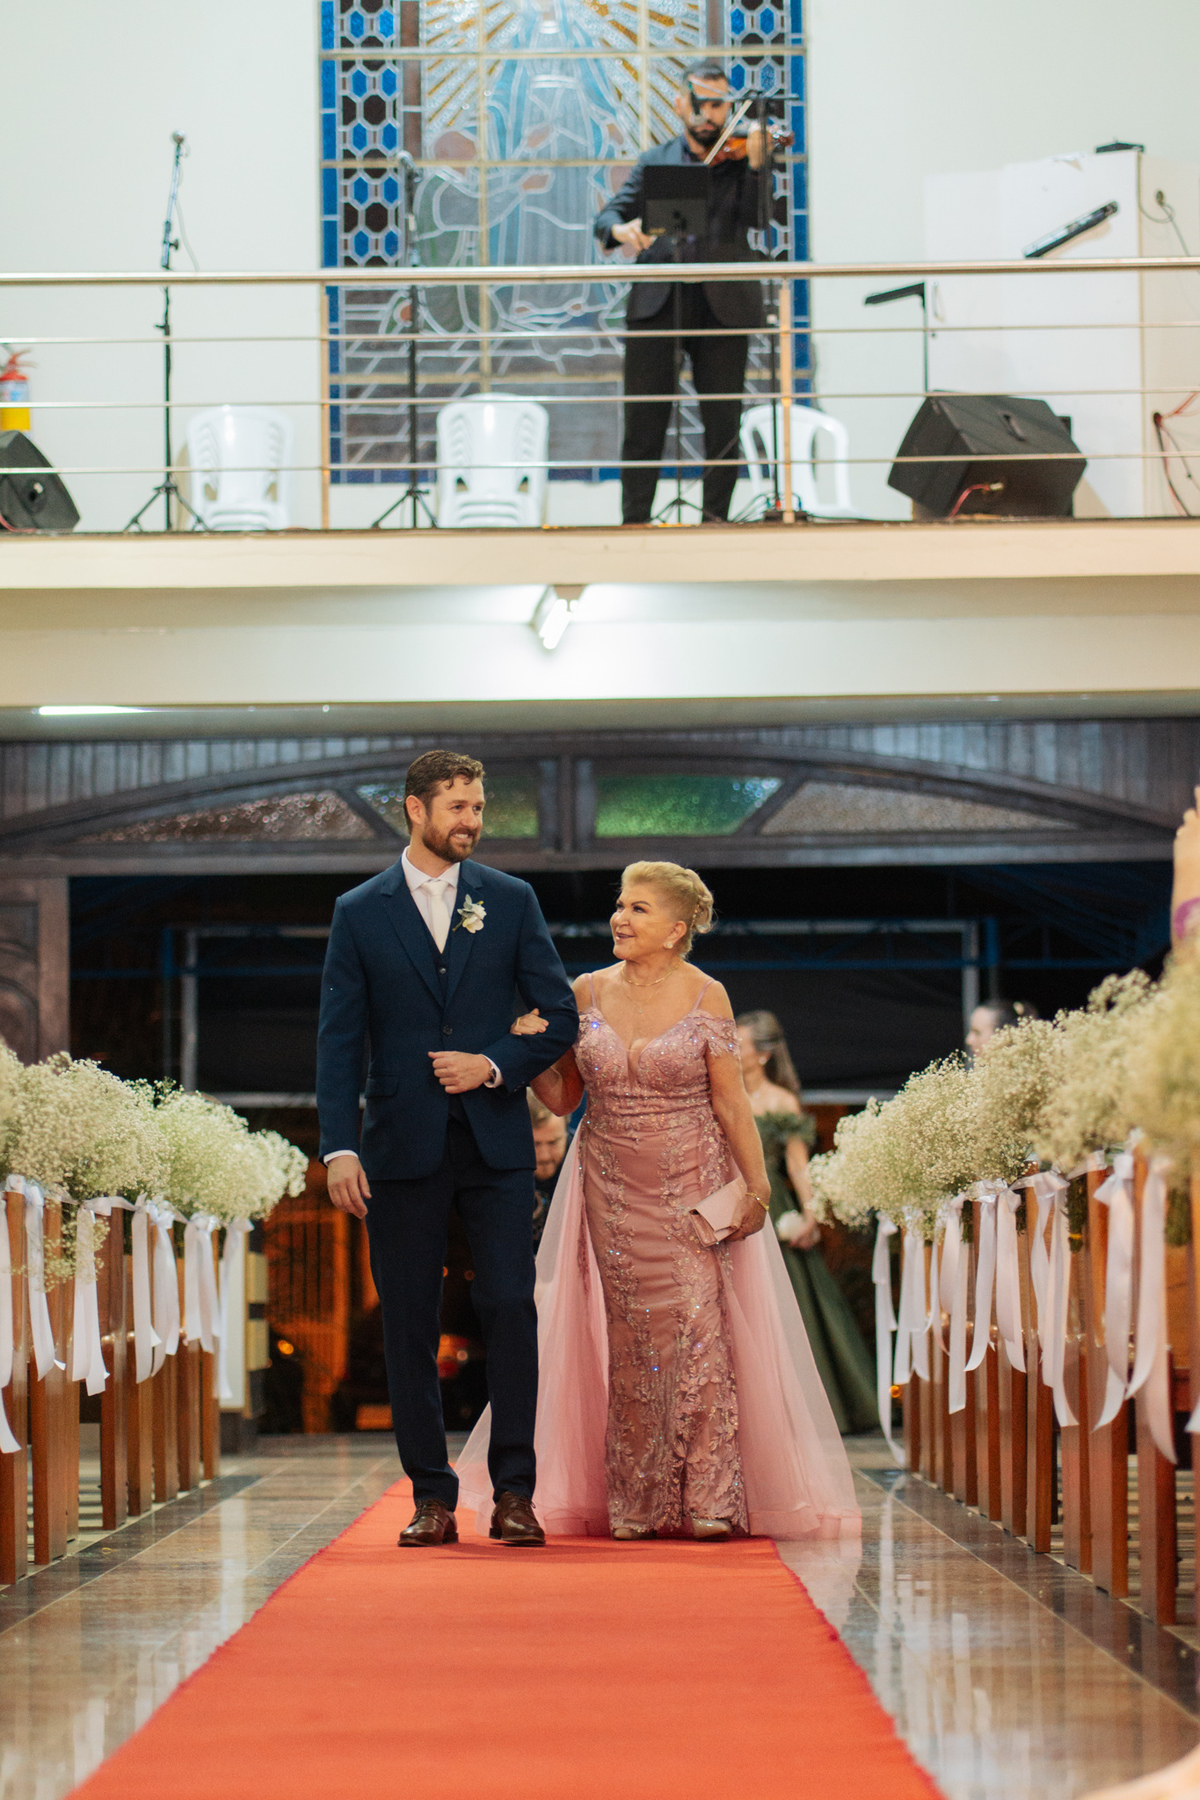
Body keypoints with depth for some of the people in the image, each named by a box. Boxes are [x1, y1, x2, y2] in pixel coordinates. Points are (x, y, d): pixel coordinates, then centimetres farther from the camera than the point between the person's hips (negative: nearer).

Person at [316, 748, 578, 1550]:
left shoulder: (511, 901, 7)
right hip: (403, 1149, 0)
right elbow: (339, 1040, 1)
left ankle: (514, 1492, -2)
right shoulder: (360, 913, 5)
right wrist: (339, 1147, -8)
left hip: (496, 1144, 0)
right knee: (410, 1325, 2)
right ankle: (432, 1498, 8)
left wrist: (494, 1065, -10)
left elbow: (560, 1016, 7)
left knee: (511, 1309, -8)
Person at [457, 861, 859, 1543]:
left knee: (698, 1329, -9)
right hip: (614, 1190, 3)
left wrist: (756, 1184, -10)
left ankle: (709, 1501, -6)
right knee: (629, 1339, 3)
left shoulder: (706, 997, -4)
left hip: (693, 1185, -3)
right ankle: (635, 1504, 8)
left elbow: (730, 1100, -5)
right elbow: (561, 1097, 8)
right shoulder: (588, 994, 4)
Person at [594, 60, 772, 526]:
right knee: (643, 418, -2)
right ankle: (635, 520, 1)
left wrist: (756, 165, -22)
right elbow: (606, 216, 10)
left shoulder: (740, 160, 10)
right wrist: (620, 229, -14)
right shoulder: (654, 162, 17)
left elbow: (756, 218, -6)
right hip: (657, 303, 1)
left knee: (723, 421, -2)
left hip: (721, 306, -1)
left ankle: (715, 518, 5)